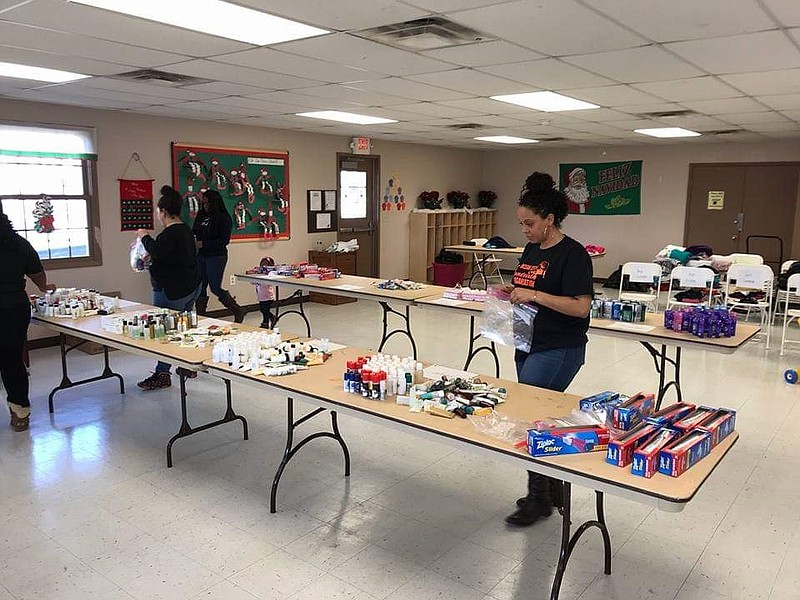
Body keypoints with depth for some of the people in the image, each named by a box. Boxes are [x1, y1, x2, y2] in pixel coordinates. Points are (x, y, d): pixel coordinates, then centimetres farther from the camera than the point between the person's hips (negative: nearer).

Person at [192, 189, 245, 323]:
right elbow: (193, 232, 18)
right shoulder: (201, 216, 10)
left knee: (215, 288, -2)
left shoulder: (224, 218, -9)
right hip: (200, 257, 6)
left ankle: (238, 311, 15)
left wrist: (203, 244, -20)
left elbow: (224, 240, -15)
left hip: (216, 257, -6)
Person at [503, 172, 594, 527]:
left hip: (558, 350, -9)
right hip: (530, 345, 9)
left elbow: (581, 307, -20)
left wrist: (535, 295, -24)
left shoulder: (572, 254, -14)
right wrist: (512, 292, 3)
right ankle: (554, 491, 29)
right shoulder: (531, 250, 11)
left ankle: (539, 498, 7)